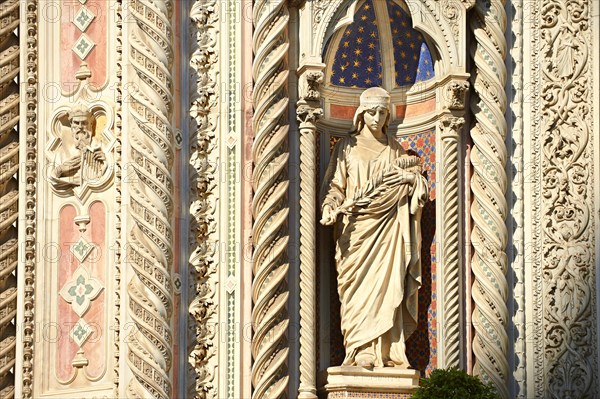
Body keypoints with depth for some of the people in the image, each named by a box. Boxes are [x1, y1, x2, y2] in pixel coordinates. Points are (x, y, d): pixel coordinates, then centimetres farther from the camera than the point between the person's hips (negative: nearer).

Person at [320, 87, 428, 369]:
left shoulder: (395, 150, 16)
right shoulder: (347, 147, 10)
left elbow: (412, 183, 16)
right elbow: (335, 184, 4)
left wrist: (412, 178, -6)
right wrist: (330, 207, -14)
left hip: (387, 226, 2)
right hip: (356, 227, -1)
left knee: (387, 286, -7)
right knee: (359, 287, -8)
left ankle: (388, 351, -8)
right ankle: (361, 351, -11)